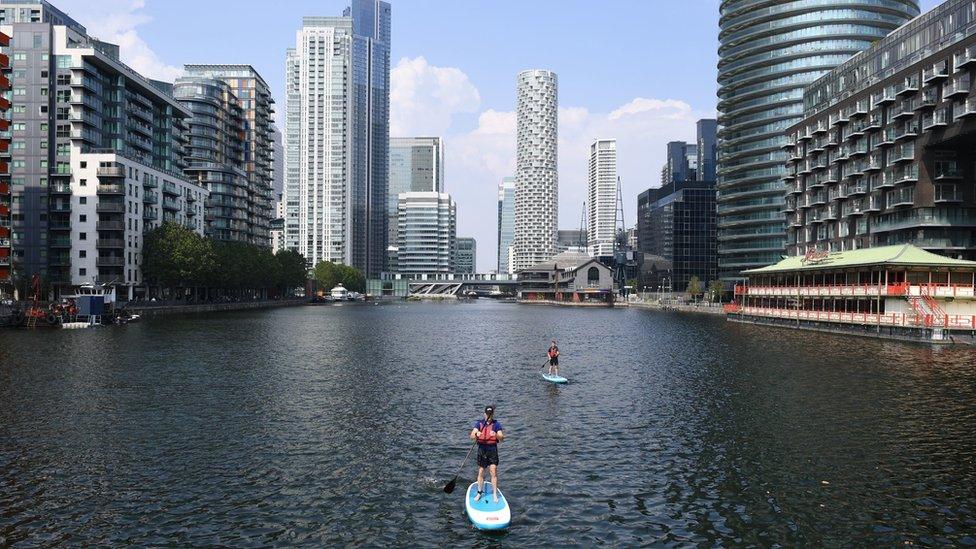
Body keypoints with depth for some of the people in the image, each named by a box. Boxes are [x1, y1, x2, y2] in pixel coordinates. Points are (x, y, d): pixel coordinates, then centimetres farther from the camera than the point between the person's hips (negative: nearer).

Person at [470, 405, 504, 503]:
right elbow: (471, 436, -9)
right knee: (481, 472, 9)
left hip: (493, 449, -1)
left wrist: (496, 435, -30)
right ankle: (479, 492, 25)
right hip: (482, 449, 1)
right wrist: (476, 434, -33)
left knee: (494, 472, -6)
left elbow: (502, 438, -8)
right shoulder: (479, 423, 1)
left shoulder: (496, 424, 1)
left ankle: (495, 494, 3)